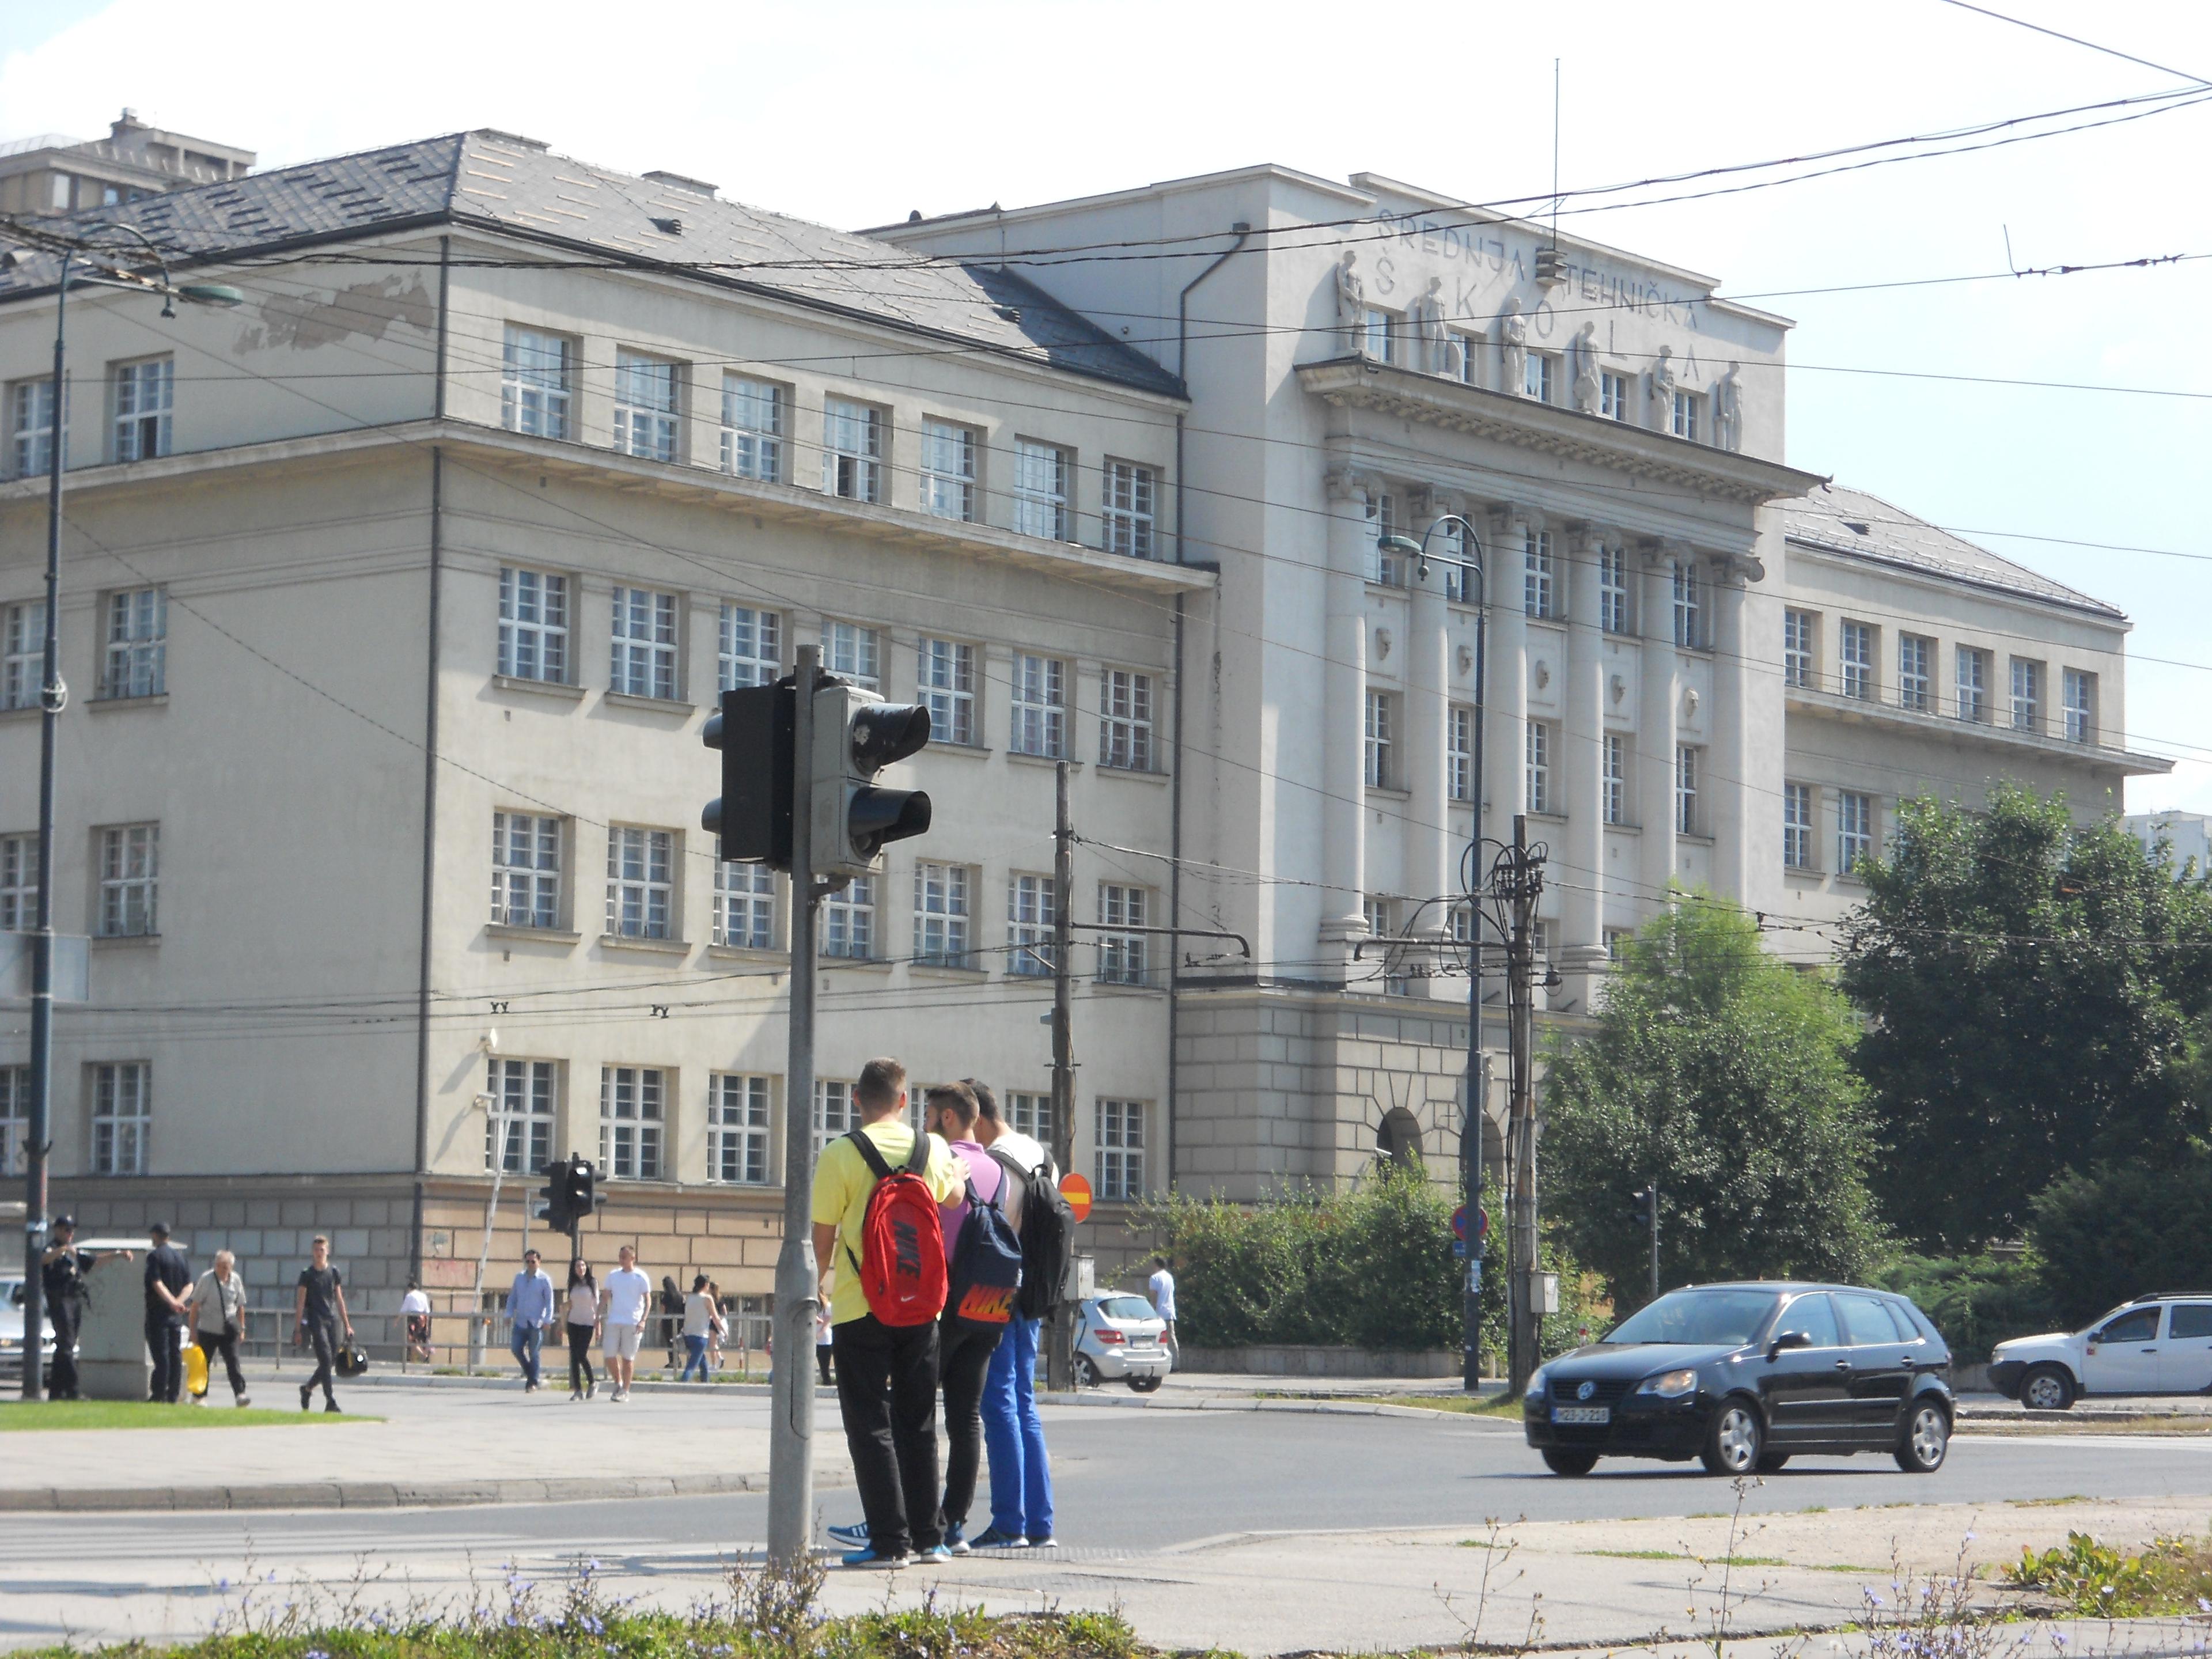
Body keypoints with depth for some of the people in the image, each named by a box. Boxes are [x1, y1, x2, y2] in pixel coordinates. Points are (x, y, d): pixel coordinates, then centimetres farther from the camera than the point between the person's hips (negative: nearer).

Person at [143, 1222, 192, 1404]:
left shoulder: (154, 1256, -8)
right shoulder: (180, 1256, 13)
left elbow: (157, 1283, -18)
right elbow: (189, 1285, 10)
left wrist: (172, 1302, -19)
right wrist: (178, 1301, -2)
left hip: (158, 1311, -6)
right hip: (176, 1314, 6)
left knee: (161, 1354, -7)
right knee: (176, 1353, 7)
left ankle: (159, 1395, -8)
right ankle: (173, 1395, 9)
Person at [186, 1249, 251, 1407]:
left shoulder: (236, 1280, 1)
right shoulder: (206, 1279, -9)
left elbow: (240, 1306, 13)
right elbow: (195, 1305, -4)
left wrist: (241, 1328, 12)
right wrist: (193, 1330, -5)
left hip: (229, 1330, 2)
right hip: (207, 1330, -1)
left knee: (233, 1362, -9)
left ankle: (240, 1394, -13)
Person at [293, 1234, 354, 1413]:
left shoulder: (333, 1272, 11)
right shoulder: (307, 1274, 0)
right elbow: (300, 1303, -1)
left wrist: (347, 1325, 14)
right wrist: (297, 1329, -5)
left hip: (333, 1319, 5)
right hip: (316, 1321, -5)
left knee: (331, 1361, 6)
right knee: (326, 1360, -13)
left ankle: (307, 1388, 28)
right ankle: (331, 1401, -13)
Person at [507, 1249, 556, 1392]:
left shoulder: (544, 1280, -3)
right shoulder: (519, 1278, 10)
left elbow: (549, 1301, -3)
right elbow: (513, 1298, 15)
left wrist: (547, 1320, -10)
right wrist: (509, 1314, 5)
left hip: (536, 1324, -4)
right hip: (520, 1322, 4)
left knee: (534, 1353, -1)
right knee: (516, 1349, -1)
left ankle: (532, 1383, 7)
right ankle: (529, 1371, 22)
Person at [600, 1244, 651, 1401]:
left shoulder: (641, 1278, -1)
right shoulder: (613, 1276, 10)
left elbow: (648, 1300, -3)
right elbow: (605, 1297, 14)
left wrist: (643, 1320, -14)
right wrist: (600, 1315, 3)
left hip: (633, 1323, -4)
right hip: (613, 1322, 4)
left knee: (628, 1358, 0)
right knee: (610, 1356, -2)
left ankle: (625, 1391, 7)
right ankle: (618, 1383, 20)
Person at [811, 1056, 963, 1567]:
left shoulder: (840, 1155, -10)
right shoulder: (933, 1149, 3)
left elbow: (823, 1237, -6)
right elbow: (953, 1197, 25)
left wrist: (815, 1288, 12)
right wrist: (959, 1171, 47)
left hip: (860, 1309, -4)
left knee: (870, 1427, 1)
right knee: (918, 1425, 14)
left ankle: (890, 1541, -3)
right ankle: (927, 1537, 15)